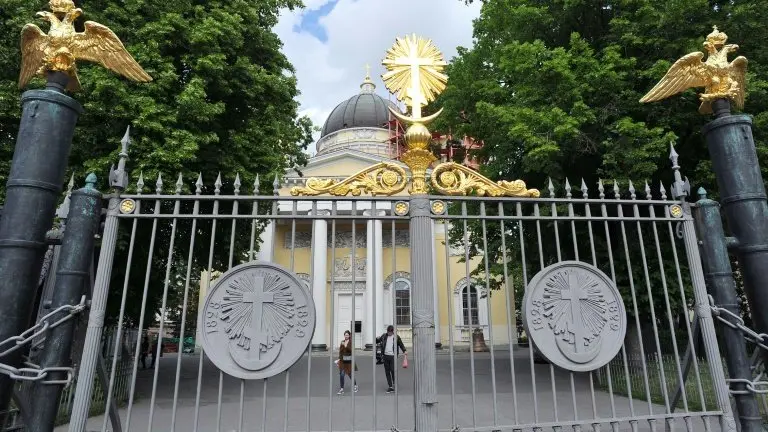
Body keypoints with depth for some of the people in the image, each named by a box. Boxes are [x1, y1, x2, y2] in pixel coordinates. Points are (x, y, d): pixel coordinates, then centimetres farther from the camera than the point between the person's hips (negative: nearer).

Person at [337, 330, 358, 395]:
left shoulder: (351, 342, -7)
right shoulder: (342, 342, 6)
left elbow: (351, 350, -20)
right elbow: (340, 351, 10)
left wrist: (346, 345, -30)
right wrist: (339, 359, 3)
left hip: (349, 361, -3)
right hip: (342, 360, 3)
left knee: (350, 374, 6)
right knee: (341, 375, -1)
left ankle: (355, 385, 31)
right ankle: (341, 389, 8)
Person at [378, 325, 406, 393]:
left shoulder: (396, 337, 1)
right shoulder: (384, 336, 8)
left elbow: (401, 344, 9)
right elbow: (378, 340, 24)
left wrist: (404, 351, -3)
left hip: (393, 356, -3)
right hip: (386, 356, 4)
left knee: (393, 370, -10)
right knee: (387, 372, 5)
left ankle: (394, 384, 13)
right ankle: (390, 386, 13)